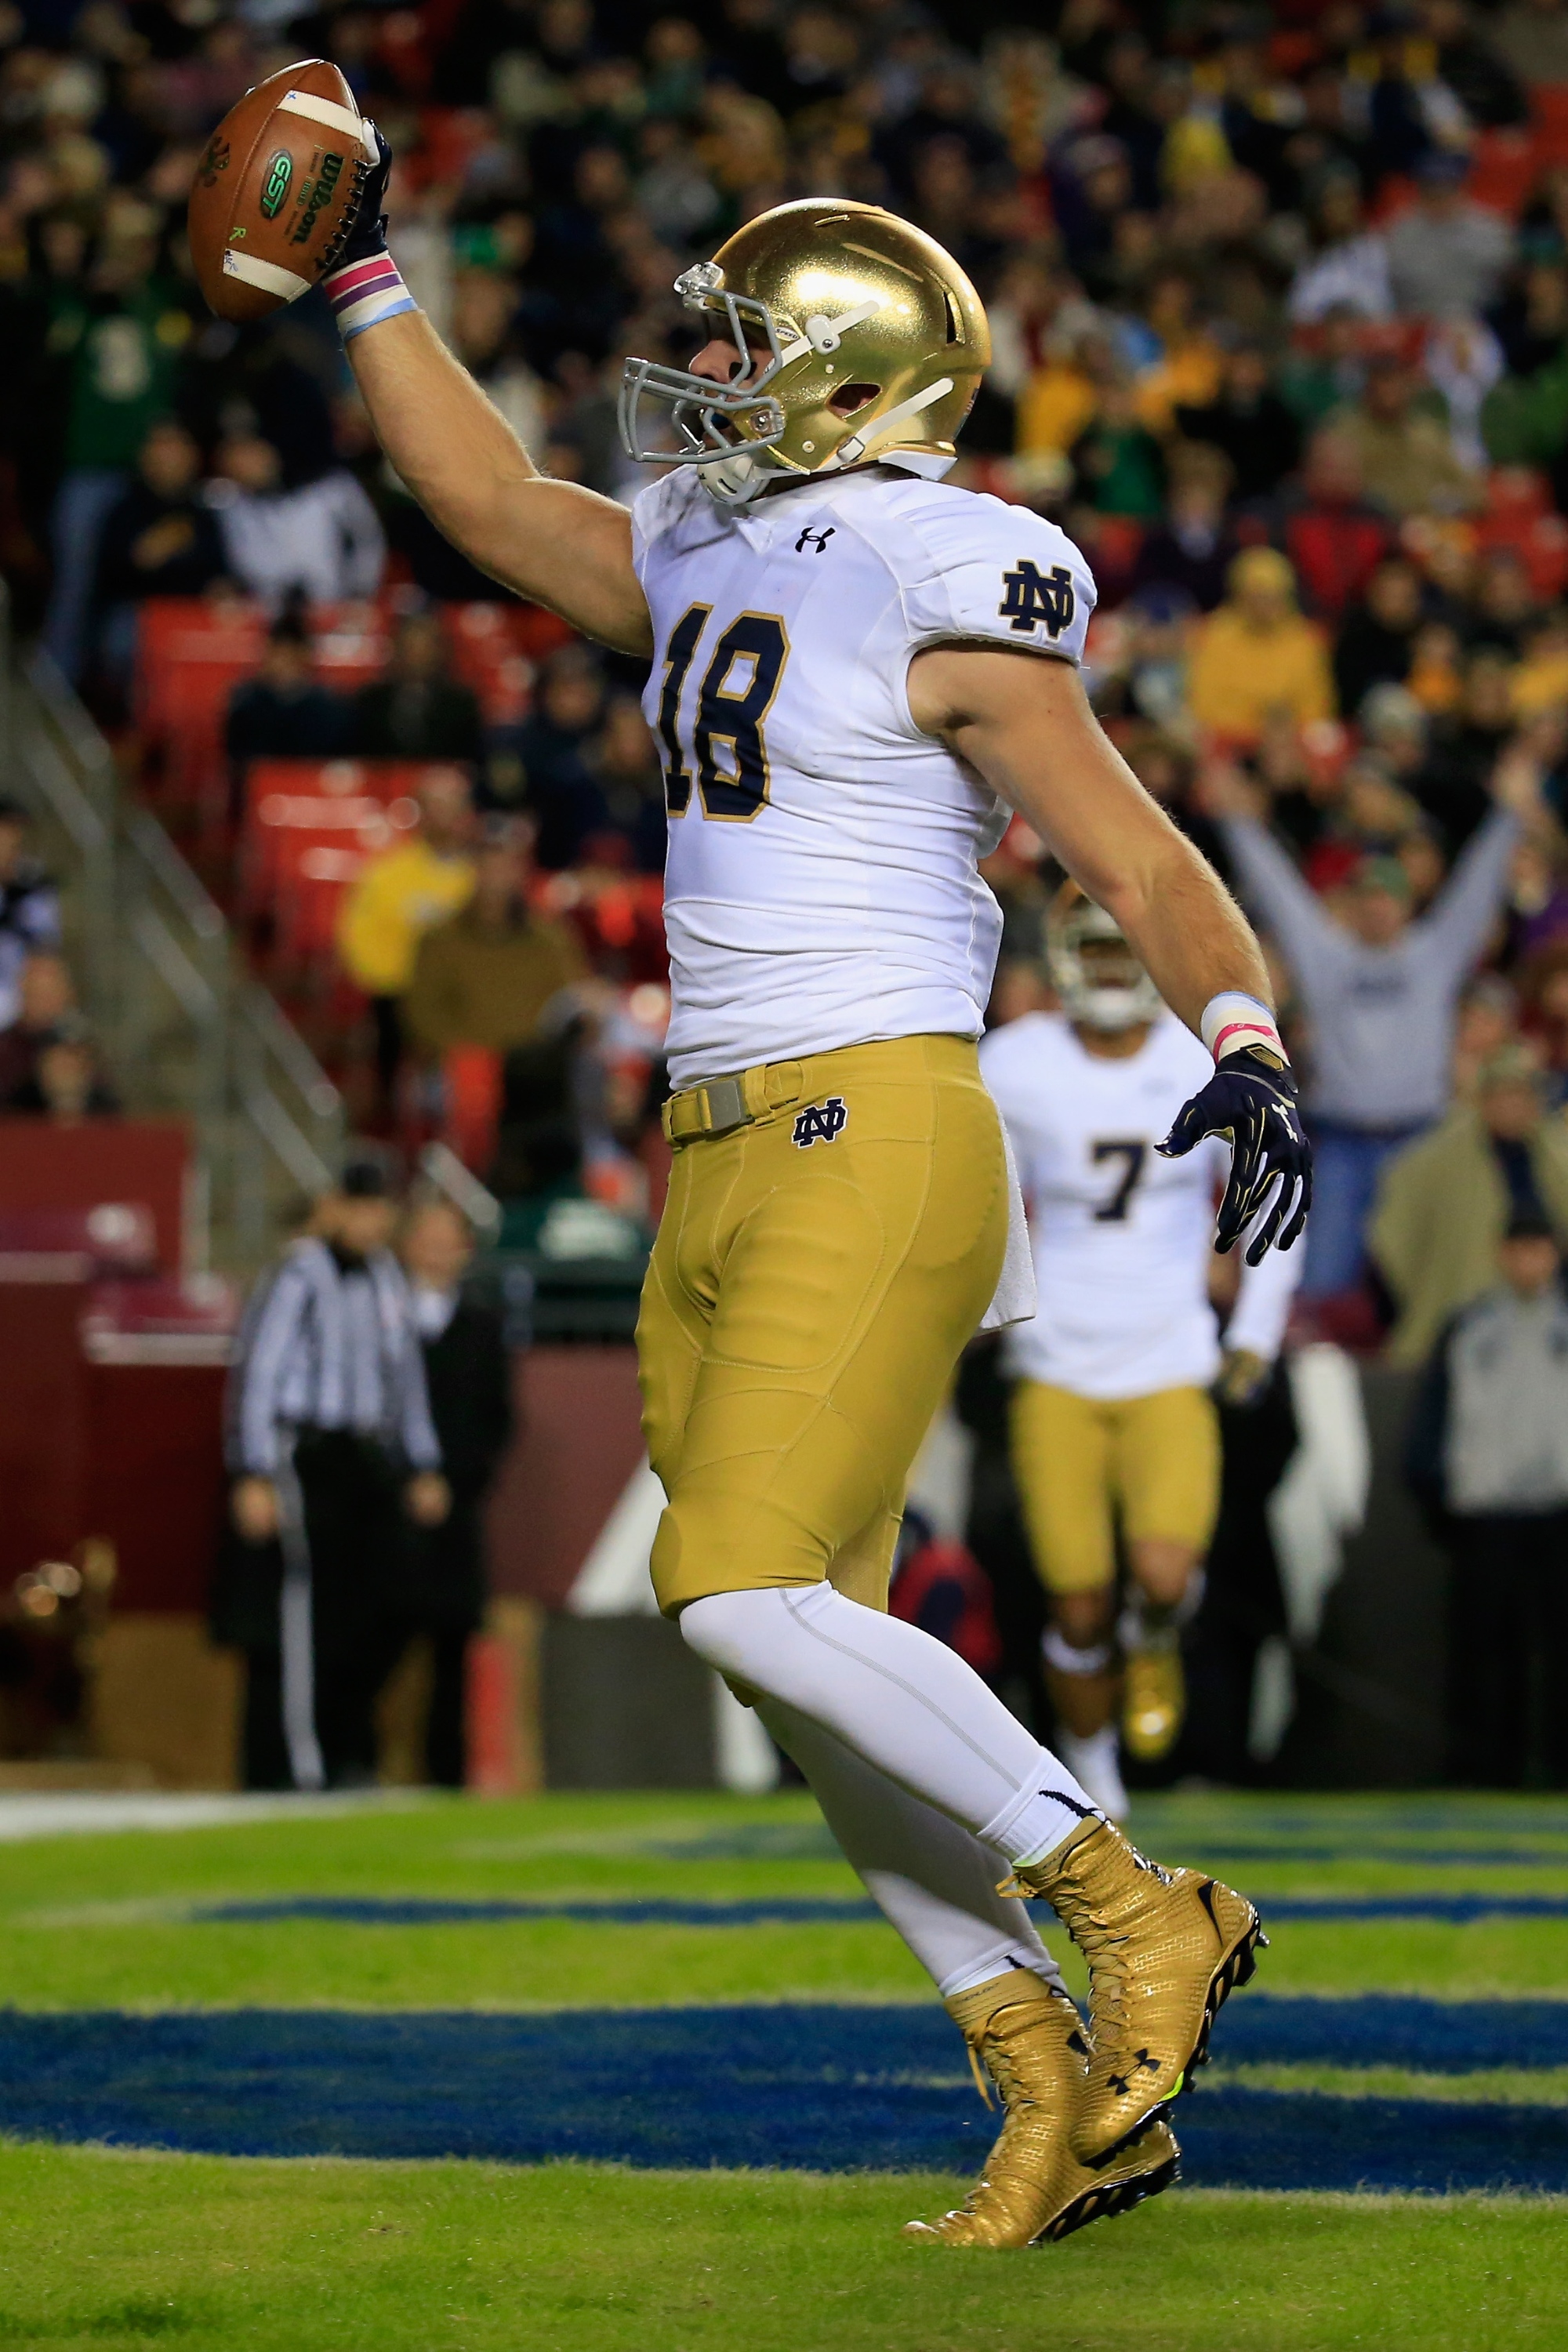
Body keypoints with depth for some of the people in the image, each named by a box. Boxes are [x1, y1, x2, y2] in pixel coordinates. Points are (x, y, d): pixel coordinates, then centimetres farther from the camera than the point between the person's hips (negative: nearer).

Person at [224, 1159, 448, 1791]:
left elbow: (407, 1376, 23)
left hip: (372, 1460, 7)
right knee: (304, 1614, -9)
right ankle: (296, 1763, -7)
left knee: (368, 1612, 5)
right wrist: (254, 1476, -13)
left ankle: (350, 1758, 12)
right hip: (309, 1451, -7)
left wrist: (422, 1466, 23)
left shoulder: (386, 1277, 14)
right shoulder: (301, 1275, -8)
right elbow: (259, 1374, -9)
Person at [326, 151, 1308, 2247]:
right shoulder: (708, 566, 14)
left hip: (874, 1146, -8)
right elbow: (492, 501, 29)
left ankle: (1134, 1909, -6)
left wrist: (1246, 1051, -27)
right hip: (719, 1166, 8)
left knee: (746, 1594, -18)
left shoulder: (943, 601, -10)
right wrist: (364, 285, 30)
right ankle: (1063, 2095, 10)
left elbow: (1142, 863, -12)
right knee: (806, 1646, 5)